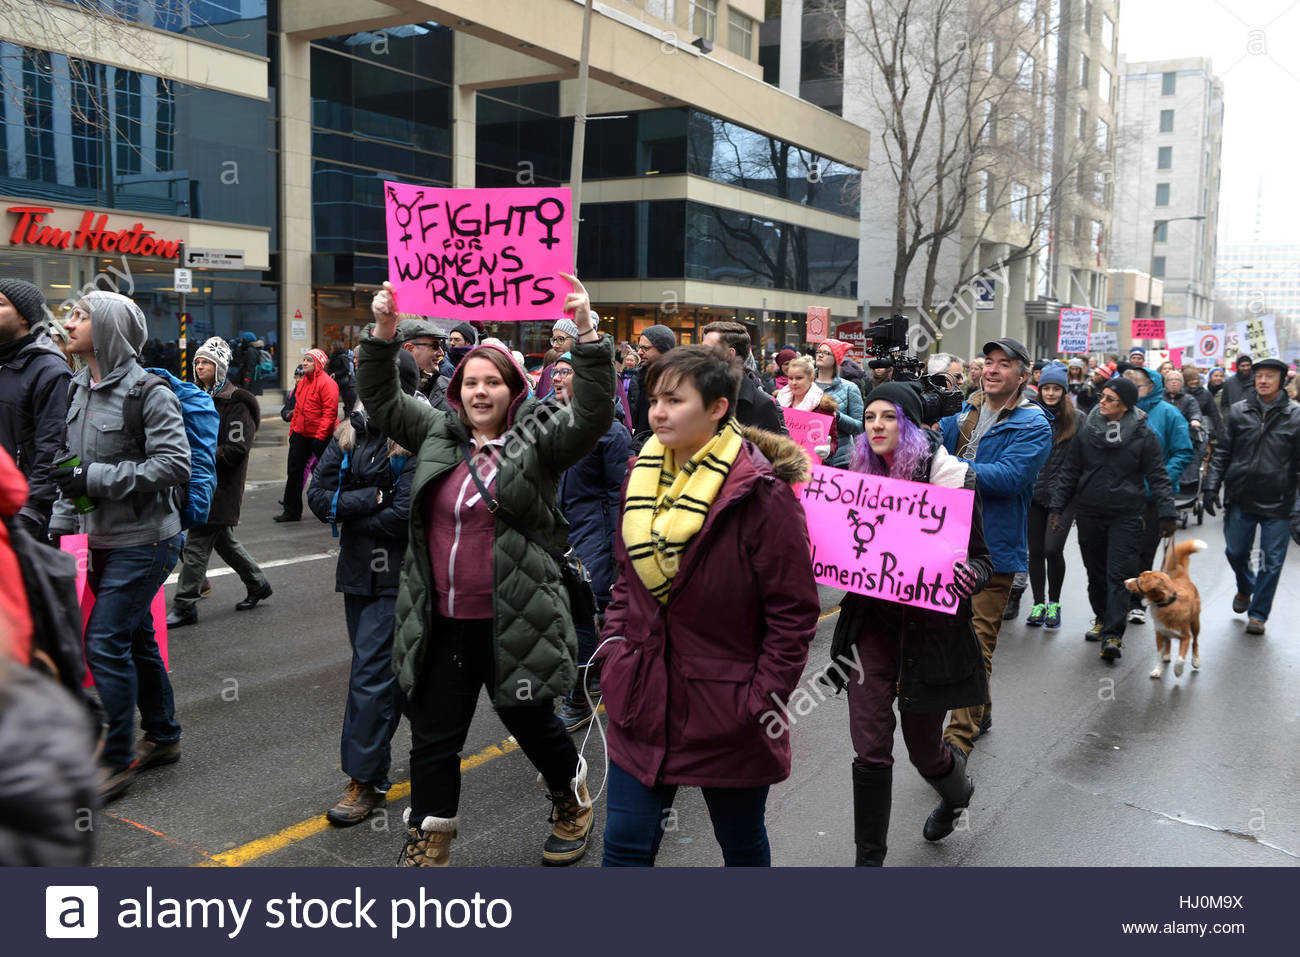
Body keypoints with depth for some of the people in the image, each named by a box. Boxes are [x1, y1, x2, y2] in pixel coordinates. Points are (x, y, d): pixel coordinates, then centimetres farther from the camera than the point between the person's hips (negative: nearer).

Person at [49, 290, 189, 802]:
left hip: (143, 541, -8)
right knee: (136, 637, 15)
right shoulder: (79, 389, 9)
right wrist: (60, 524, 10)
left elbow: (173, 464, -22)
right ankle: (163, 737, 30)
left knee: (106, 641, -8)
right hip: (104, 537, 8)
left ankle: (116, 761, 5)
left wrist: (95, 478, -21)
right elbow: (73, 465, 16)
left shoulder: (148, 392, -15)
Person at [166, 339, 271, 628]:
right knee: (223, 540, 18)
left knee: (197, 544, -8)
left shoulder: (235, 403, -12)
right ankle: (257, 584, 33)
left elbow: (237, 449, -18)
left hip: (221, 485, -9)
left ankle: (184, 606, -2)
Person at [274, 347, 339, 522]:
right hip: (301, 434, 7)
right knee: (294, 470, 5)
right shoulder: (302, 382, 11)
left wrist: (320, 436, -23)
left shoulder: (327, 383, -14)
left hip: (321, 436, -7)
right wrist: (292, 429, 14)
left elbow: (330, 412, -19)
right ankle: (292, 511, 12)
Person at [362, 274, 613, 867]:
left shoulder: (536, 439, -4)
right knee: (433, 737, 11)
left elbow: (592, 416, -18)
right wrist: (383, 333, -4)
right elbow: (380, 400, 11)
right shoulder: (437, 434, 9)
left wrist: (587, 335, -27)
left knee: (532, 725, 13)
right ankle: (428, 846, 28)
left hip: (516, 622, -4)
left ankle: (573, 803, 42)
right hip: (441, 623, 4)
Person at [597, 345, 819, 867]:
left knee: (742, 843, 17)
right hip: (642, 702, 5)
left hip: (727, 714, -5)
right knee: (626, 842, 10)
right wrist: (614, 651, 4)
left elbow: (793, 613, -13)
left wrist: (761, 701, -14)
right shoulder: (642, 476, 3)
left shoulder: (761, 493, -17)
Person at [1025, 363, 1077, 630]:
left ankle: (1054, 603, 9)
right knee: (1035, 551, 6)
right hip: (1033, 493, 3)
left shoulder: (1077, 419, 1)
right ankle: (1038, 604, 19)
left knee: (1053, 549, -11)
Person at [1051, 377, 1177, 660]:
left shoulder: (1144, 435, -5)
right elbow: (1070, 472, 8)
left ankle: (1113, 635, -8)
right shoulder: (1086, 430, 3)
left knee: (1118, 575, -9)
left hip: (1127, 516, -3)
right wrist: (1057, 507, 5)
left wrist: (1166, 514, -6)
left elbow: (1158, 477, -1)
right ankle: (1101, 618, 32)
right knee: (1096, 572, 13)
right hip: (1089, 513, 3)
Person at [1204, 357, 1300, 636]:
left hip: (1277, 503, -2)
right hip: (1241, 498, 2)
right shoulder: (1238, 411, 1)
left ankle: (1257, 613, 21)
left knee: (1272, 562, 5)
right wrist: (1212, 486, -1)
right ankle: (1245, 589, 45)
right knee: (1236, 552, 15)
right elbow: (1222, 453, 7)